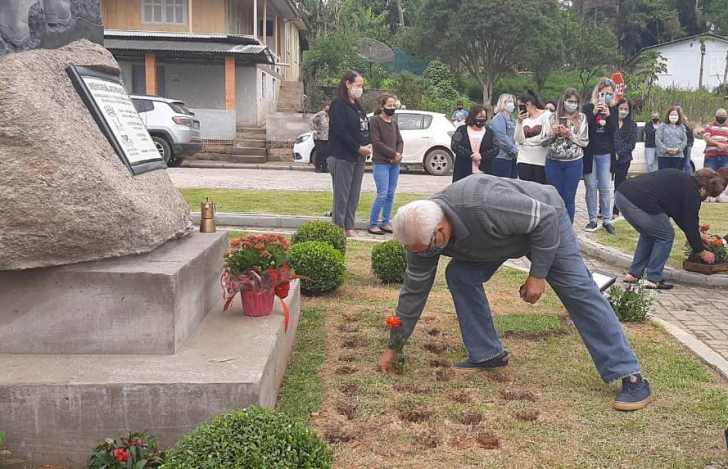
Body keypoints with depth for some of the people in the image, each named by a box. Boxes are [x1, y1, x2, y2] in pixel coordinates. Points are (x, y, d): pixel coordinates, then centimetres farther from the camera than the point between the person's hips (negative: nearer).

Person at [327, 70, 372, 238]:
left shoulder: (357, 105, 17)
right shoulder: (338, 104, -9)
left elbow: (364, 127, 19)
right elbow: (340, 130, -17)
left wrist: (368, 145, 1)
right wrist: (359, 147, -16)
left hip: (359, 158, 8)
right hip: (343, 157, -8)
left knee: (354, 195, 10)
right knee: (342, 195, -3)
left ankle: (349, 228, 17)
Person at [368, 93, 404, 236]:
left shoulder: (394, 123, 14)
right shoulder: (374, 121, -5)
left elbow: (400, 141, 13)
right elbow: (376, 142, -12)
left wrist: (399, 155, -7)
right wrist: (394, 154, -13)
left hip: (394, 164, 6)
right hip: (381, 164, -6)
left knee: (391, 195, 6)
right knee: (382, 194, -11)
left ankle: (385, 223, 14)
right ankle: (373, 225, -2)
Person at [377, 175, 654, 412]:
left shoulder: (483, 206, -45)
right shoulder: (423, 232, -22)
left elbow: (545, 218, -31)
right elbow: (414, 291, -12)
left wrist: (537, 274, -26)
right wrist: (393, 347, -7)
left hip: (543, 221, -6)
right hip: (502, 235, 6)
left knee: (577, 290, -12)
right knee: (459, 276, -10)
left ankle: (630, 376, -7)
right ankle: (487, 355, 4)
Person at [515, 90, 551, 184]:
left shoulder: (546, 115, -2)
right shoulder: (523, 117, 7)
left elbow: (548, 138, -8)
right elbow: (519, 140, -1)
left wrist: (527, 140, -7)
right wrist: (519, 123, -10)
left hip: (541, 161, -3)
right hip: (524, 160, 3)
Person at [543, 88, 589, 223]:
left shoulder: (581, 118, 2)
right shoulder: (553, 117, 3)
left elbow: (585, 142, -1)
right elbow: (544, 141, 5)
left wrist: (570, 135, -14)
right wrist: (552, 133, -14)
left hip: (574, 163, -1)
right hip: (553, 162, 1)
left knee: (569, 198, 5)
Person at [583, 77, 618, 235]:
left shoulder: (613, 109, 5)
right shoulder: (588, 107, -1)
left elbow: (614, 130, -3)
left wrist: (608, 115, -19)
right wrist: (594, 113, -21)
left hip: (605, 154, 1)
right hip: (589, 152, -1)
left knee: (605, 188, 0)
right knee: (591, 188, 3)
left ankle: (606, 220, 7)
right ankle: (592, 220, 9)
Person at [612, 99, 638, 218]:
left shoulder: (632, 125, 5)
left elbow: (632, 144, -1)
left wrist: (619, 153, -11)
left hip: (624, 160, 1)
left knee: (619, 185, 7)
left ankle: (616, 212, 14)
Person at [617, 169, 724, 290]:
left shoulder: (679, 178, 29)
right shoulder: (691, 193, 3)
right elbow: (691, 225, 8)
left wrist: (698, 237, 44)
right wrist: (702, 253, 23)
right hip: (639, 202, -9)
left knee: (649, 234, 27)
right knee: (666, 236, 10)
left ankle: (634, 274, 26)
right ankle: (653, 279, 10)